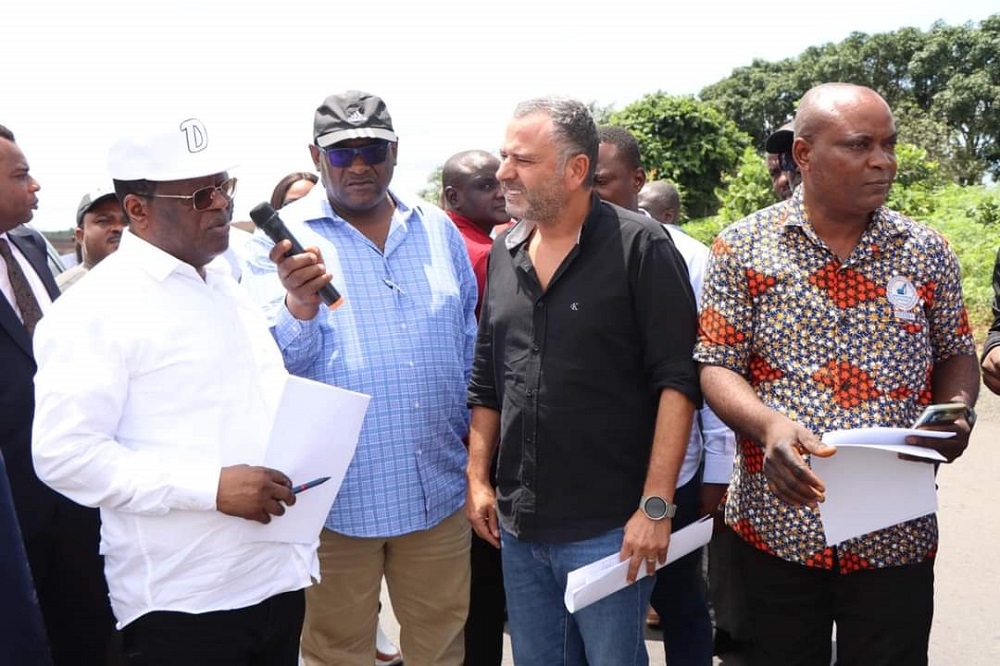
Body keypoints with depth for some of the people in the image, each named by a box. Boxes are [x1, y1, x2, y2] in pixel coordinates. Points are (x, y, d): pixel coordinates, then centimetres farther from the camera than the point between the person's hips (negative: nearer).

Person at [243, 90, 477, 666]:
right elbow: (278, 361, -15)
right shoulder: (287, 237, -5)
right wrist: (299, 305, -35)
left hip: (438, 488, 4)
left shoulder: (438, 229, 7)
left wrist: (474, 426, 16)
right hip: (337, 490, -3)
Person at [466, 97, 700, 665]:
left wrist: (656, 506, -18)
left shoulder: (640, 248, -10)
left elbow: (677, 380, -14)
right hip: (518, 525, 6)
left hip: (611, 529, -5)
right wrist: (478, 478, 10)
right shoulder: (505, 252, 8)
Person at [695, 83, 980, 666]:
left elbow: (956, 355, 14)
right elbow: (718, 366, -3)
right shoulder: (744, 248, -3)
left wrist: (958, 410, -8)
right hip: (777, 521, -1)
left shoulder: (927, 252, 4)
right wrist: (769, 424, -23)